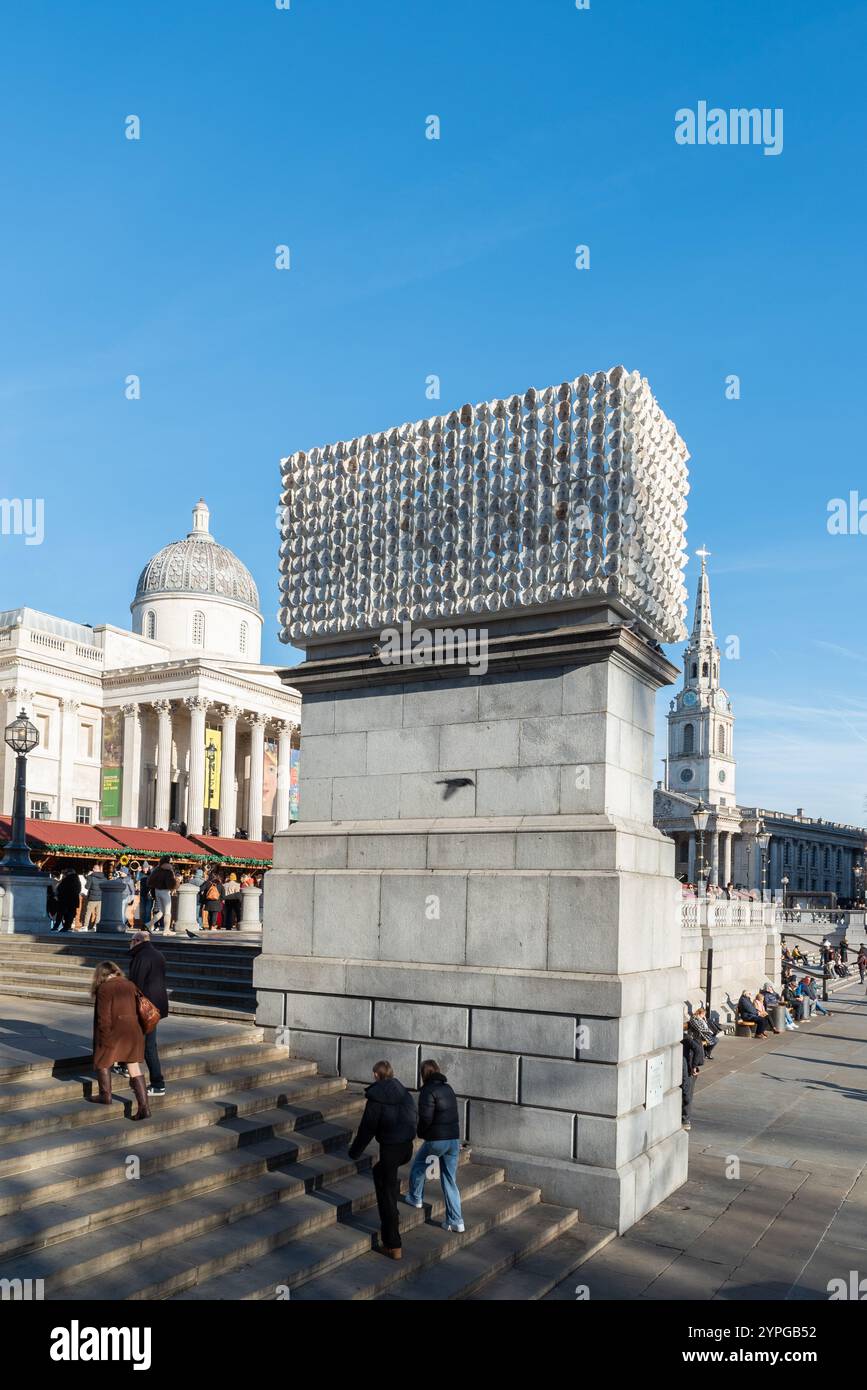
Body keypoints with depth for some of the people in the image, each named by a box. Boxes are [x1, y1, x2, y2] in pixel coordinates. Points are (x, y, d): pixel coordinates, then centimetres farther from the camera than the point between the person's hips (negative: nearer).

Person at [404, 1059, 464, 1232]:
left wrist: (420, 1133, 1)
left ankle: (415, 1198, 35)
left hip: (436, 1139, -6)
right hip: (454, 1139, 6)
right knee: (450, 1181, 12)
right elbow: (453, 1114, 13)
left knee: (418, 1164, 23)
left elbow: (426, 1117, -18)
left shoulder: (428, 1090, -12)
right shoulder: (448, 1088, 11)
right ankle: (456, 1221, 11)